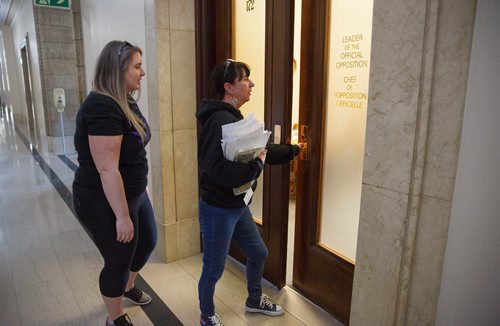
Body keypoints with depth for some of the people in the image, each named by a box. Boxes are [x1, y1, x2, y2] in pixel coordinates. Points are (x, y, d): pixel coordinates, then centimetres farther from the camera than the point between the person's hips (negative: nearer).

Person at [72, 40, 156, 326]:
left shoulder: (126, 102, 5)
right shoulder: (102, 107, -25)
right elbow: (107, 169, -27)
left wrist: (138, 194, 21)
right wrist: (122, 216, -24)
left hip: (135, 193, 10)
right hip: (105, 202, -9)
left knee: (148, 241, 24)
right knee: (118, 259, 8)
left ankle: (129, 287, 52)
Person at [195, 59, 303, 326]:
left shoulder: (232, 117, 7)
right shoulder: (220, 120, -24)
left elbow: (259, 150, 17)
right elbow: (218, 170, -34)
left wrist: (294, 150, 23)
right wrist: (257, 165, -22)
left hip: (237, 206, 10)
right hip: (218, 209, -10)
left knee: (258, 253, 23)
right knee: (214, 269, 10)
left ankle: (254, 300, 49)